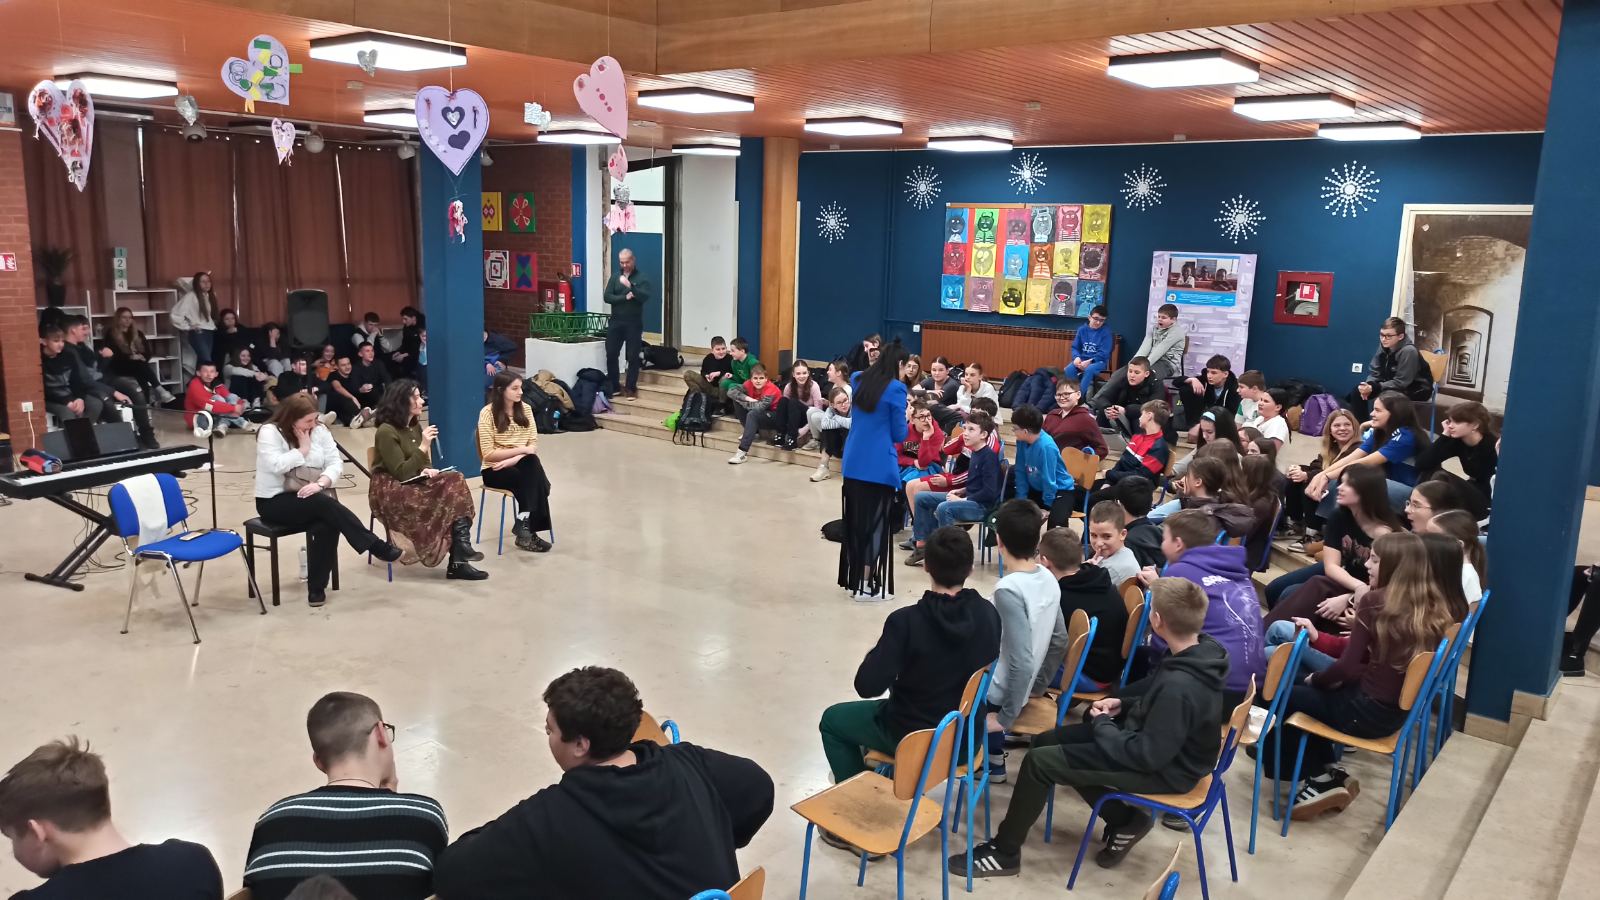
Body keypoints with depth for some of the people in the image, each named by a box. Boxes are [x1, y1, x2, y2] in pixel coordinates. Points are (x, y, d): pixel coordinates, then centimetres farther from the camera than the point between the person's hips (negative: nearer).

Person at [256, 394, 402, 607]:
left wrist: (320, 483, -19)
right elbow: (275, 465, -22)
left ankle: (316, 587, -19)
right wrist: (303, 450, -11)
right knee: (323, 503, -32)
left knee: (327, 525, -30)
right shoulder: (270, 432, -6)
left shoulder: (319, 430, 6)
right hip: (275, 501, -4)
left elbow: (336, 463, -1)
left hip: (314, 500, 4)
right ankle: (377, 546, -29)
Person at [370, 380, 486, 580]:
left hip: (413, 484, 7)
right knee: (448, 498, -29)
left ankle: (458, 559, -28)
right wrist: (424, 446, -22)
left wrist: (426, 470, -5)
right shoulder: (386, 432, -14)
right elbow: (402, 474, -20)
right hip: (390, 491, -7)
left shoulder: (415, 426, 11)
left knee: (455, 481, -21)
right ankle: (457, 560, -19)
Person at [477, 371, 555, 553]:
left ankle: (524, 525, -26)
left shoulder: (525, 409, 3)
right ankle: (527, 528, -20)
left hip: (521, 466, 4)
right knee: (534, 481, -30)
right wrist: (521, 450, -17)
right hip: (495, 470, -4)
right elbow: (488, 454, -13)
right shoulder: (487, 413, -10)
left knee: (533, 464, -31)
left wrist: (514, 459, -18)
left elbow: (533, 445, 0)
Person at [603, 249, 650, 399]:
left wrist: (630, 285, -28)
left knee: (633, 357, 0)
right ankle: (613, 386, 16)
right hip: (616, 322, 3)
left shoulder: (641, 278, -2)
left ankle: (631, 389, 9)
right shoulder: (615, 276, 7)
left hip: (634, 323, -3)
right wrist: (625, 297, -15)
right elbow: (607, 297, -2)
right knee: (611, 355, 4)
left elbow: (645, 297, -17)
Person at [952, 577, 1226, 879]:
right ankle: (1124, 820, 19)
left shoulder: (1180, 686, -35)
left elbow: (1149, 755, -28)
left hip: (1165, 768, -9)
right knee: (1048, 741, 12)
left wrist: (1102, 724, -14)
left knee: (1039, 761, -10)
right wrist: (1125, 703, 1)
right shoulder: (1201, 650, -6)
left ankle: (1004, 853, 7)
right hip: (1166, 743, 9)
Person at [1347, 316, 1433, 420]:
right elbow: (1374, 372, -1)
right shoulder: (1384, 346, -6)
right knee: (1357, 391, -4)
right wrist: (1368, 385, -22)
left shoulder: (1408, 351, -26)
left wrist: (1373, 388, -31)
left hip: (1415, 390, -7)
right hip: (1392, 385, 8)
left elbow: (1401, 382, -26)